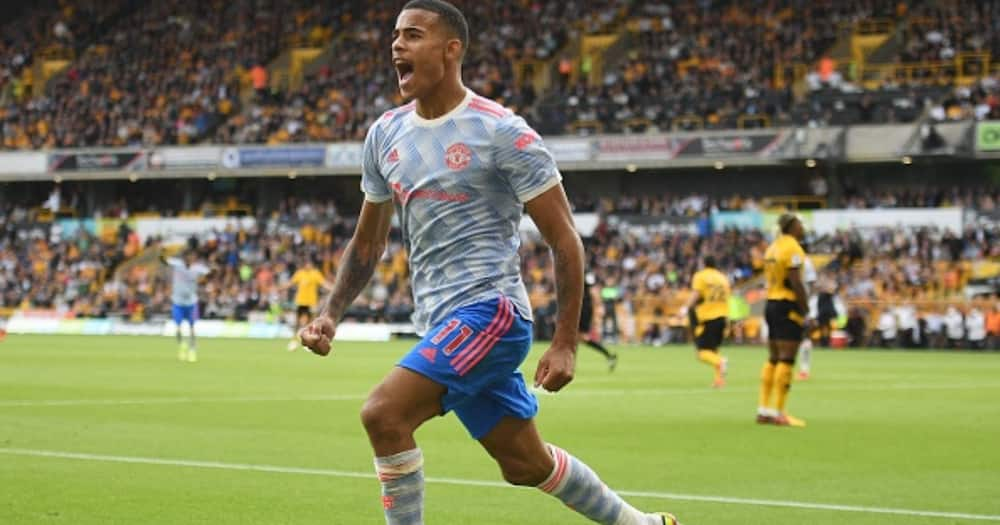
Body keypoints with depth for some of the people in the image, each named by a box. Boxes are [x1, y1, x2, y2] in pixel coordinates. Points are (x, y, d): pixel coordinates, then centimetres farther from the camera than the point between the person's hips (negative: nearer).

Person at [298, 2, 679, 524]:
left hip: (488, 309, -7)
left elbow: (564, 240, -9)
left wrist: (565, 344, -13)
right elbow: (367, 242, 19)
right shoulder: (385, 133, 9)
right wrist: (330, 315, 5)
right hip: (441, 324, 8)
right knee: (526, 464, 16)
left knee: (383, 413, -23)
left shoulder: (501, 132, -11)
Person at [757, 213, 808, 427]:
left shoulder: (772, 247, 14)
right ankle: (778, 413, -8)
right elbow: (796, 283, -18)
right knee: (786, 360, -6)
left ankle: (763, 411, 13)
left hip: (771, 303, 9)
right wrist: (805, 311, -14)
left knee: (773, 359, 13)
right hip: (788, 306, -9)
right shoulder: (792, 248, -12)